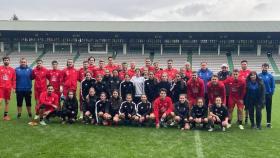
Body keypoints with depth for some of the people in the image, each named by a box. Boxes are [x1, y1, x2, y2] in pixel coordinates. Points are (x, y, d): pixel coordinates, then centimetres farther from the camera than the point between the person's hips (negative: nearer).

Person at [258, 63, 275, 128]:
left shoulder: (270, 76, -2)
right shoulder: (258, 76, -3)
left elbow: (273, 86, -1)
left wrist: (271, 93, -9)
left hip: (268, 95, 0)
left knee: (268, 109, 6)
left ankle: (268, 123, 16)